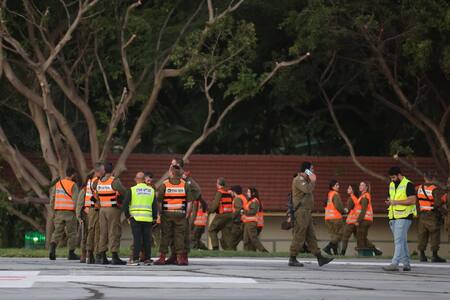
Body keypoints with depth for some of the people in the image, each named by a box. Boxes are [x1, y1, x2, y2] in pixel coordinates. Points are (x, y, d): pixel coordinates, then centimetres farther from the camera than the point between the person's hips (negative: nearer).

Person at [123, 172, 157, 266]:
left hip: (135, 218, -2)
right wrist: (155, 217, 16)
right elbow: (155, 205, 9)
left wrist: (127, 215, 8)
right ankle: (147, 259, 8)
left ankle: (135, 259, -5)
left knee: (137, 239, -2)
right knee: (147, 239, 6)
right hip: (148, 218, 2)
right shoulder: (151, 190, 8)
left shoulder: (132, 190, 0)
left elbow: (125, 204, -2)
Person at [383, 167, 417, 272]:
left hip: (404, 217, -8)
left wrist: (396, 202, -19)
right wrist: (389, 202, 4)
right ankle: (406, 264, 16)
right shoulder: (391, 185, 17)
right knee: (402, 241, 11)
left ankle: (394, 264, -17)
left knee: (399, 241, -13)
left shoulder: (408, 185, -9)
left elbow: (412, 200, -17)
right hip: (394, 217, 8)